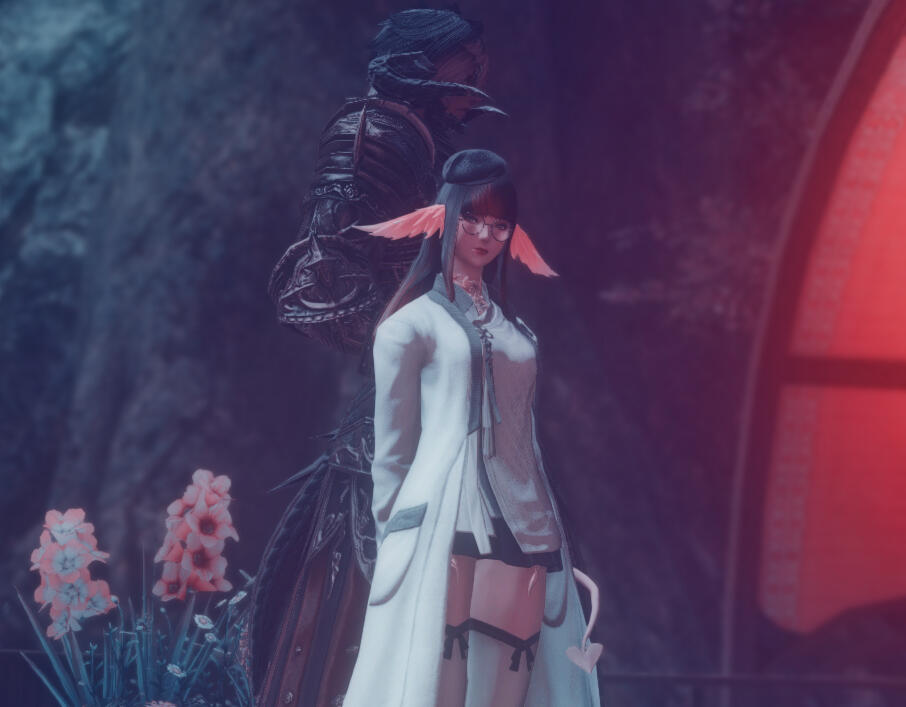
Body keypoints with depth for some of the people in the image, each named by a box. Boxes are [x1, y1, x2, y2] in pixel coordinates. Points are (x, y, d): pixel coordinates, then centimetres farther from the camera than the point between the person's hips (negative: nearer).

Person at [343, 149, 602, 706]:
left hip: (519, 538, 5)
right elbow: (391, 448, 3)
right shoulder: (413, 323, 4)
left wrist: (549, 540, 14)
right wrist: (396, 537, 0)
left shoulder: (516, 331, 20)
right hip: (443, 530, -5)